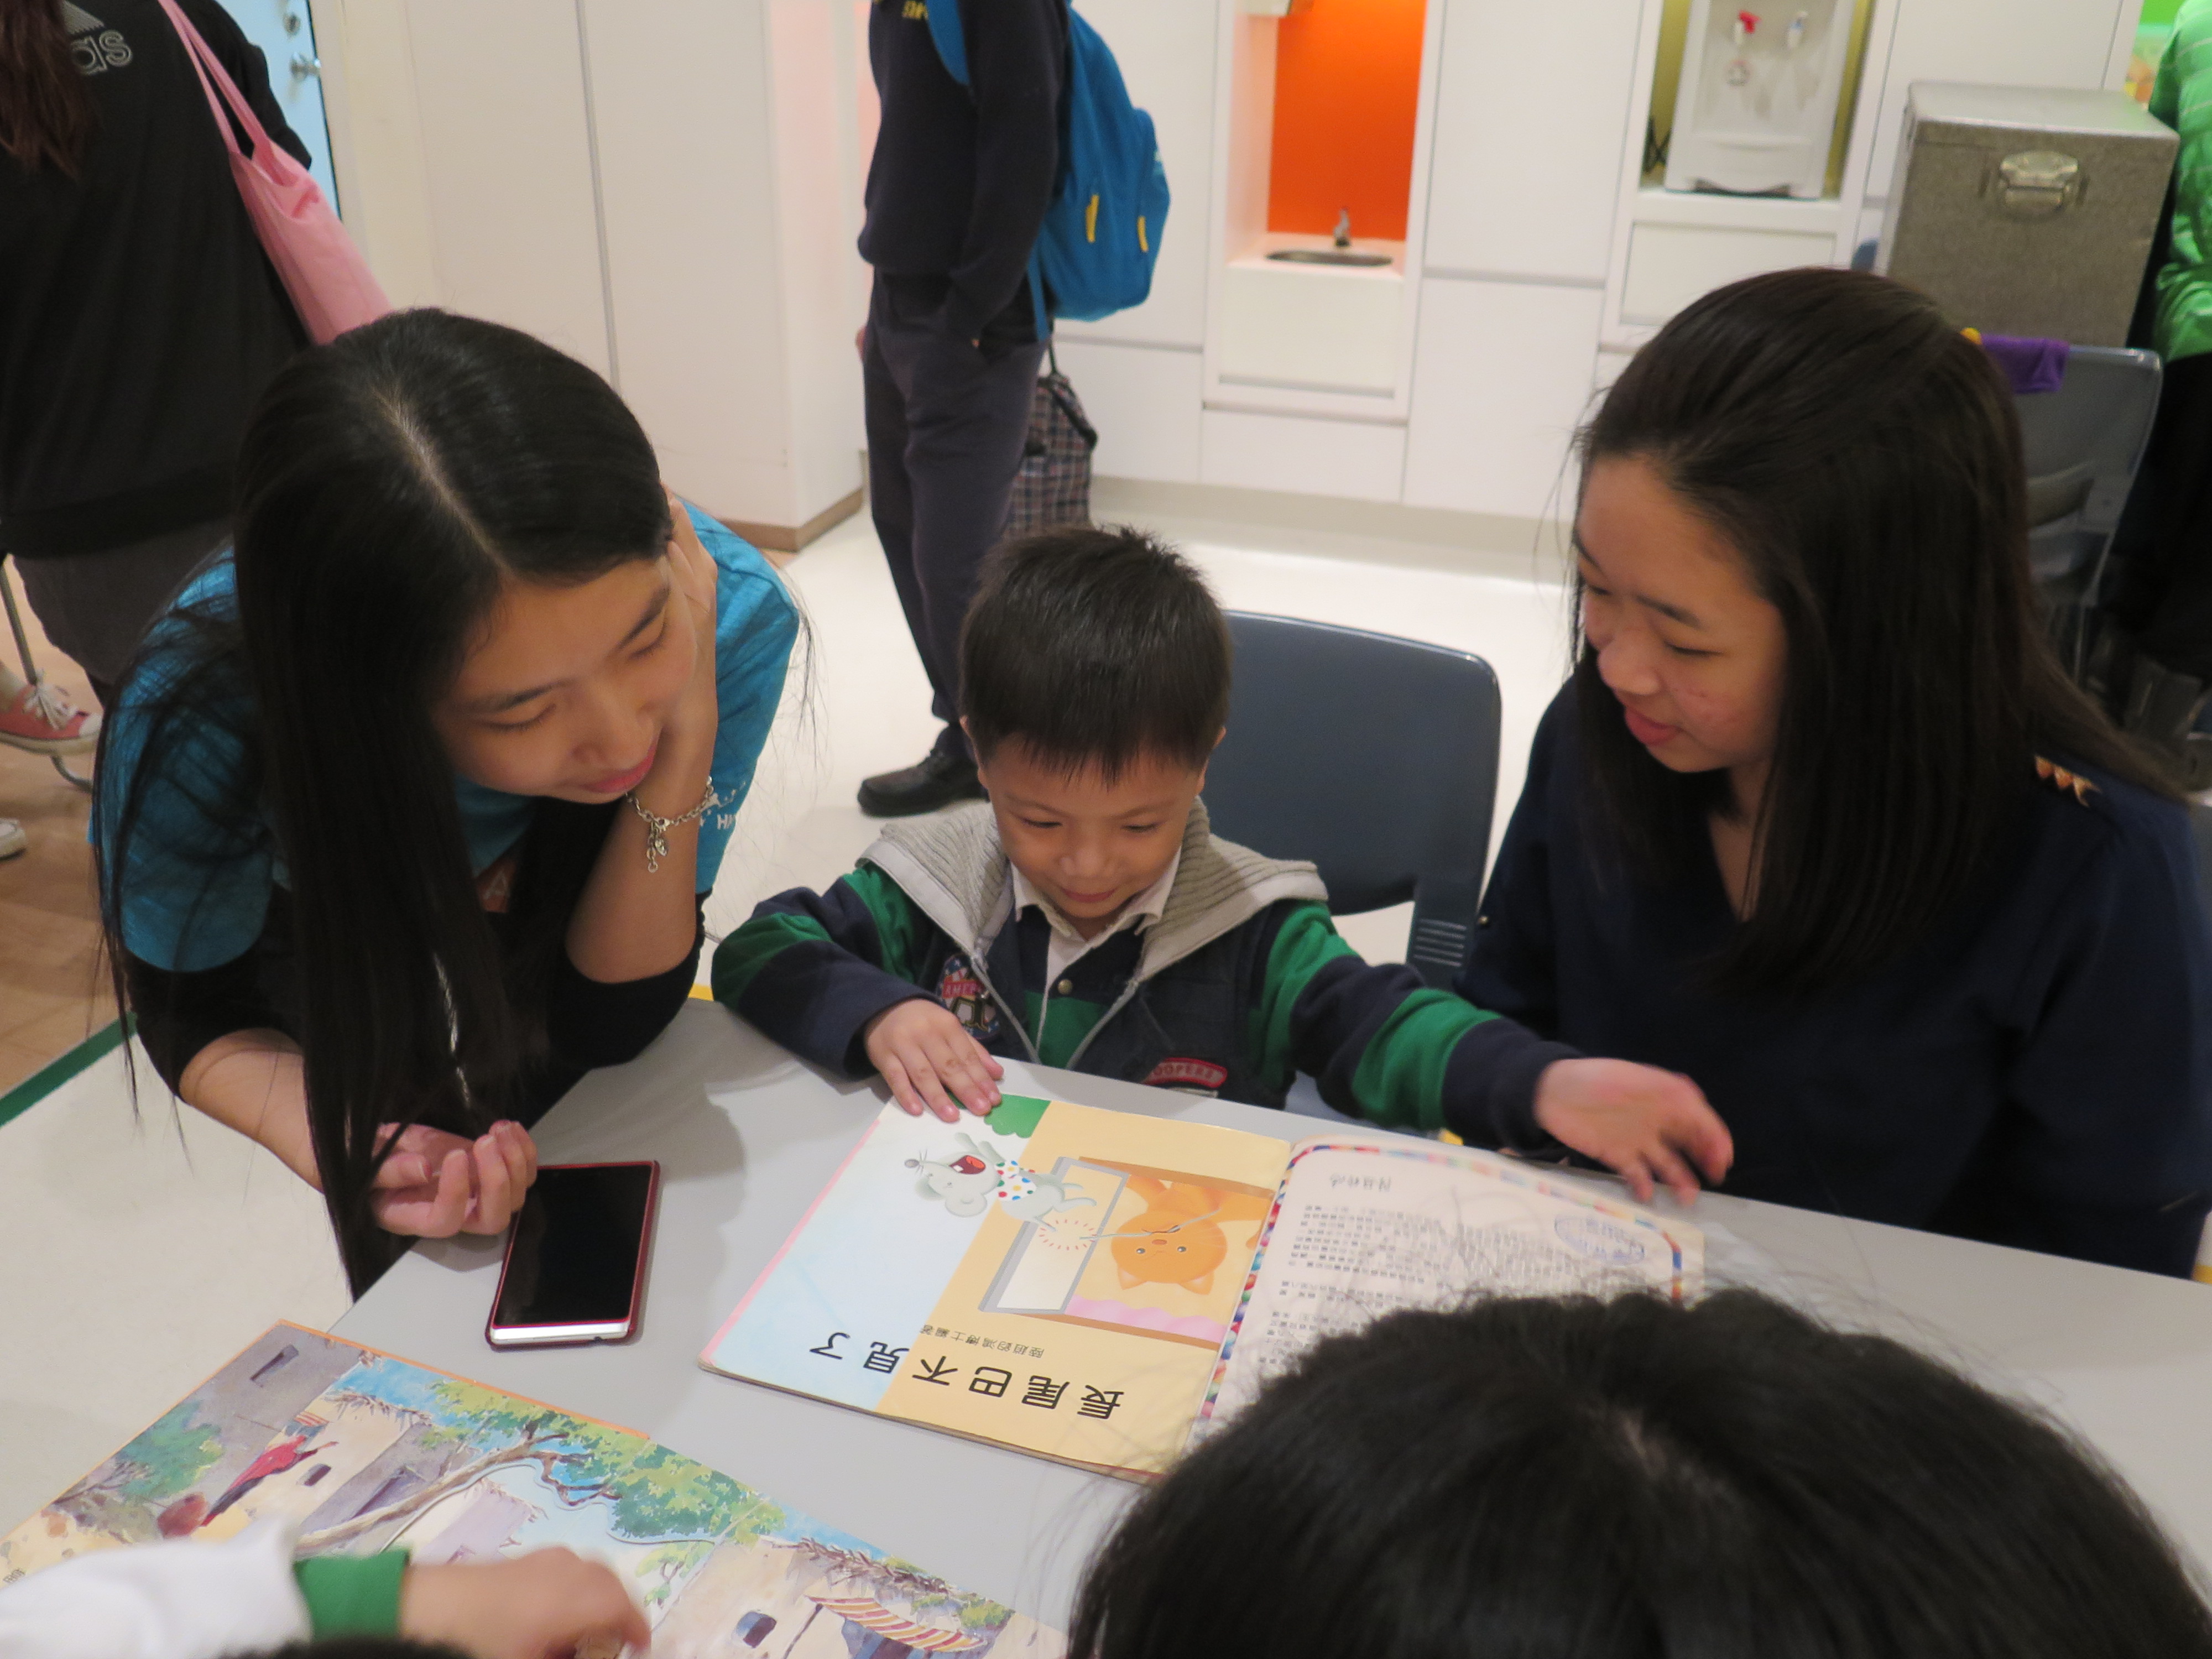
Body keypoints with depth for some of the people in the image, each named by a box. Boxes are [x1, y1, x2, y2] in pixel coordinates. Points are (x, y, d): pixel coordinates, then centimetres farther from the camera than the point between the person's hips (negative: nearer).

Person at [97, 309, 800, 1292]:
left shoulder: (727, 614, -38)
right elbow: (194, 1011, -18)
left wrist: (687, 752, -45)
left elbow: (612, 1025, -28)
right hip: (326, 924, -1)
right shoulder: (198, 725, -41)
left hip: (556, 901, 2)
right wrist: (338, 1146, -40)